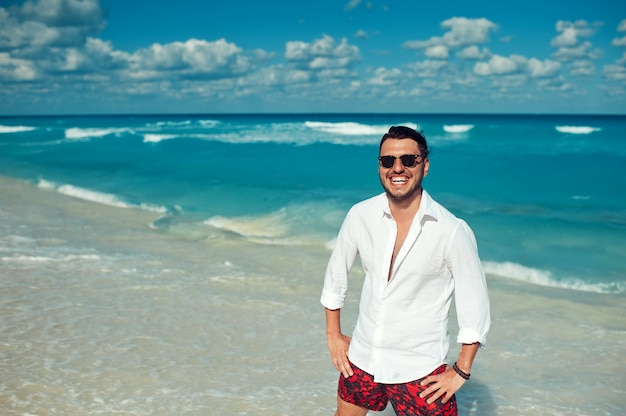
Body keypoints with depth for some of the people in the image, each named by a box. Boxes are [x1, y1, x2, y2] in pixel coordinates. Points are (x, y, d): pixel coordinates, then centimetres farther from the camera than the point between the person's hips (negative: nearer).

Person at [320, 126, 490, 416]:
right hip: (361, 358, 4)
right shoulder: (360, 215, -9)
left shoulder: (452, 231, -19)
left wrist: (461, 371, -7)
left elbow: (474, 304, -10)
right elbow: (336, 273, 6)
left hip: (419, 370, -4)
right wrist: (333, 334, 9)